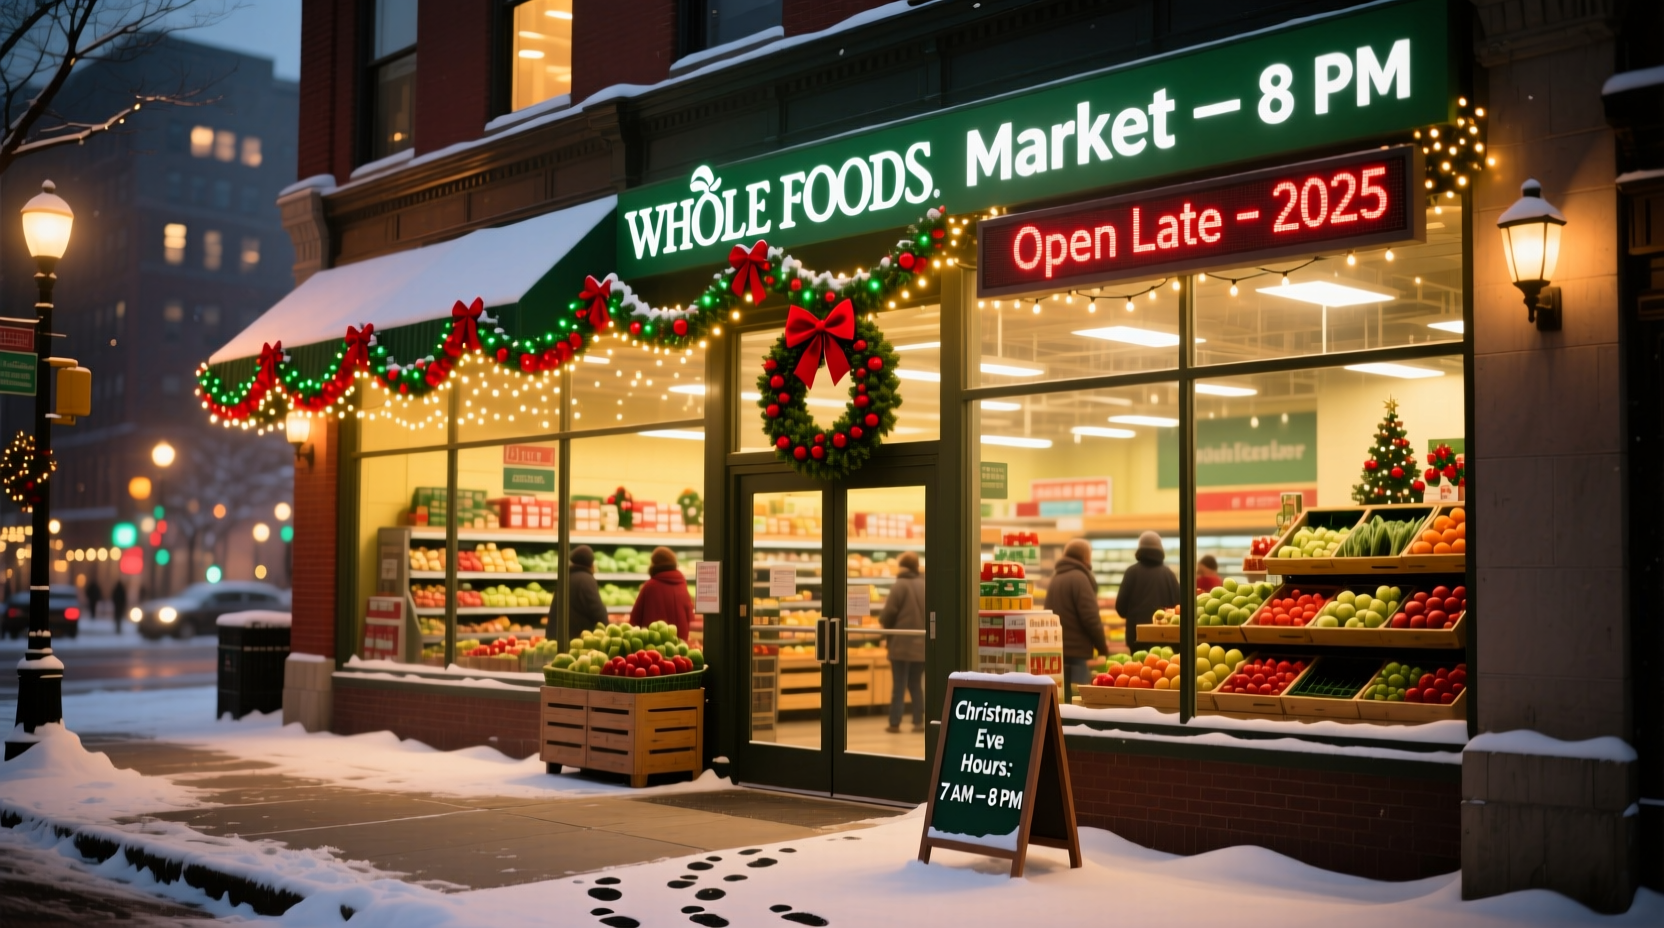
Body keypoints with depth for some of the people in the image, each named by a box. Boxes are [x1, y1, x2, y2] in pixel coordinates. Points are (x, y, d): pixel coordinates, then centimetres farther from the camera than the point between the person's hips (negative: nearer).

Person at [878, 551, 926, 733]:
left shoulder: (900, 585, -11)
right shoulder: (924, 585, 4)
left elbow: (888, 614, -13)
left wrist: (882, 620, 8)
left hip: (902, 644, -5)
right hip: (921, 644, 5)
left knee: (899, 685, 1)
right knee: (916, 684, 13)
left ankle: (895, 723, 3)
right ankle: (919, 721, 10)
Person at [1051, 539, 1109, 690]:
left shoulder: (1056, 577, 16)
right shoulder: (1079, 578, -10)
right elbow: (1090, 617, -15)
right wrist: (1103, 647, -1)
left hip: (1056, 649, 9)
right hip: (1075, 651, -9)